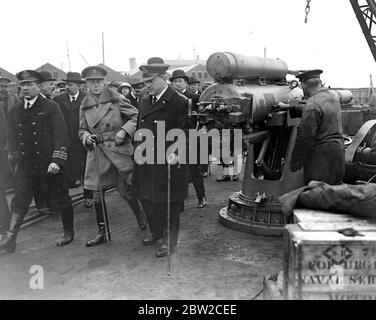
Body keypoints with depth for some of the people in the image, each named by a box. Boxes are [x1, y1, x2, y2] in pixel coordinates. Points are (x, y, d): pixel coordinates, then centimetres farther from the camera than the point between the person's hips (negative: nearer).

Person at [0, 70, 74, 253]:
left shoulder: (51, 108, -4)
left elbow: (61, 135, -10)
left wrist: (57, 160, -18)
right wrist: (16, 156, 14)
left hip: (50, 163, -3)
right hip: (26, 164, 4)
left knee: (61, 199, 7)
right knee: (19, 200, -2)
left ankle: (68, 233, 24)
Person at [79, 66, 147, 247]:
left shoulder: (116, 99, -1)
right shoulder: (84, 106, 9)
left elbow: (136, 116, -1)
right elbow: (82, 130, 18)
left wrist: (124, 130, -15)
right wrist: (86, 137, -4)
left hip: (119, 150, -3)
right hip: (96, 152, 4)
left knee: (125, 190, 0)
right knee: (97, 193, 5)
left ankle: (139, 214, 33)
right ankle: (102, 232, 19)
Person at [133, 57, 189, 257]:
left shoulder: (179, 102, -10)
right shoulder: (144, 102, 12)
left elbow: (184, 132, -12)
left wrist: (175, 152, -23)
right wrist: (138, 150, 10)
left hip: (168, 162, -7)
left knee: (169, 203, 5)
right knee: (146, 198, 16)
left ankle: (169, 240, 22)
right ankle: (156, 231, 38)